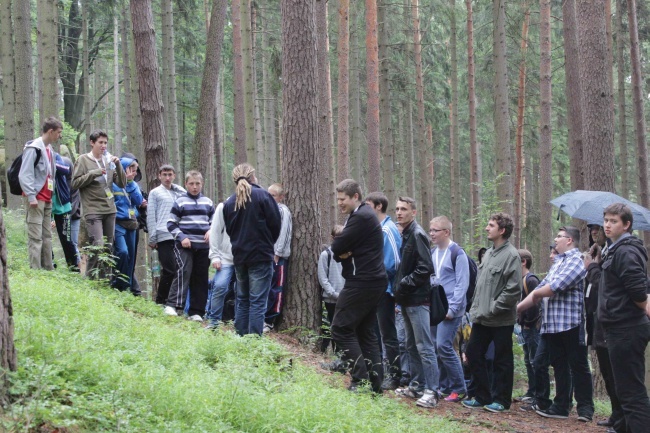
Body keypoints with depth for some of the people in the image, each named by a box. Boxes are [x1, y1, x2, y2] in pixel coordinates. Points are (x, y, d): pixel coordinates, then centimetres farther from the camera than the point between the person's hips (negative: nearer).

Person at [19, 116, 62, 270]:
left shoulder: (49, 149, 18)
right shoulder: (33, 148, -11)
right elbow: (24, 174, -17)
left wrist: (50, 194, 15)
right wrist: (31, 196, -21)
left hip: (47, 199, 9)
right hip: (36, 199, -9)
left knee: (47, 236, 8)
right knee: (35, 237, -10)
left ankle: (48, 269, 11)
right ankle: (35, 270, -12)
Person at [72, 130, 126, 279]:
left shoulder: (109, 161, 13)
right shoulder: (83, 160, 2)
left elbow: (122, 184, 11)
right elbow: (75, 183, -4)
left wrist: (118, 165, -3)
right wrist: (93, 173, -12)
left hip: (110, 210, 5)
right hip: (93, 210, -5)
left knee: (108, 247, 7)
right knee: (98, 245, -17)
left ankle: (103, 277, 15)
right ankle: (90, 276, -6)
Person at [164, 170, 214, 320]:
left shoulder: (207, 202, 13)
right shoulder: (180, 202, 3)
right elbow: (171, 224, 2)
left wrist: (211, 231, -1)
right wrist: (181, 237, -12)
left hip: (203, 246, 4)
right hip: (184, 246, -4)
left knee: (200, 278, 4)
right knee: (184, 271, -22)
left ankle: (196, 311, 9)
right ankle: (172, 305, -23)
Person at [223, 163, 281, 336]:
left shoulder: (229, 202, 5)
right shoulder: (263, 196, -8)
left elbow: (229, 230, 12)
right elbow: (275, 224, -5)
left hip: (239, 256, 5)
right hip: (261, 256, -5)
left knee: (242, 300, 15)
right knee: (258, 301, -4)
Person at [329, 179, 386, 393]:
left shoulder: (361, 217, -15)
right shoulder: (363, 215, 18)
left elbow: (337, 247, -18)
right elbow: (338, 249, 14)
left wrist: (341, 252, 2)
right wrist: (343, 253, -6)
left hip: (362, 283, -11)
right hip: (373, 281, 11)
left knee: (341, 329, -7)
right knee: (366, 332, 12)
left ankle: (361, 380, -10)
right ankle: (375, 382, 12)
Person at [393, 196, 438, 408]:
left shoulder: (417, 235, -13)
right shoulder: (404, 235, 15)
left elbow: (425, 268, -20)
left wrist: (404, 284, -16)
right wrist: (399, 286, 8)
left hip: (417, 299, -10)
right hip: (406, 299, 10)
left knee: (424, 346, -10)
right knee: (412, 345, 15)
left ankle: (431, 391, -10)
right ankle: (417, 386, 23)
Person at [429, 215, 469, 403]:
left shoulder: (457, 253, -8)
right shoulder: (432, 253, 13)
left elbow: (462, 284, -11)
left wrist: (452, 308, -15)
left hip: (451, 309, -7)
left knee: (444, 346, -13)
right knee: (437, 347, 5)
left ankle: (458, 389, -3)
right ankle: (444, 386, 15)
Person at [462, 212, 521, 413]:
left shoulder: (511, 255, -14)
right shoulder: (488, 253, 12)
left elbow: (513, 290, -19)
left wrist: (493, 309, -17)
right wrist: (476, 308, 11)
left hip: (501, 320, -8)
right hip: (481, 318, 8)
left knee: (502, 360, 3)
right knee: (473, 353, 10)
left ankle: (501, 399, 13)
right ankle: (482, 396, 20)